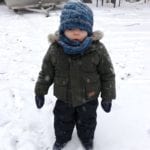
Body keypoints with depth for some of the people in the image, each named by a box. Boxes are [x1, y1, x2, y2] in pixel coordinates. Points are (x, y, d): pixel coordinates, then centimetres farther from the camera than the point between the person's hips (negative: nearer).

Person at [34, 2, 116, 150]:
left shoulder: (97, 49, -22)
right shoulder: (55, 49, -18)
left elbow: (108, 74, -12)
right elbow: (46, 72, -4)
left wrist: (107, 96, -7)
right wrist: (40, 92, 2)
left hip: (88, 99, -1)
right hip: (64, 98, 1)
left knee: (87, 122, 22)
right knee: (62, 121, 23)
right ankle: (62, 138, 53)